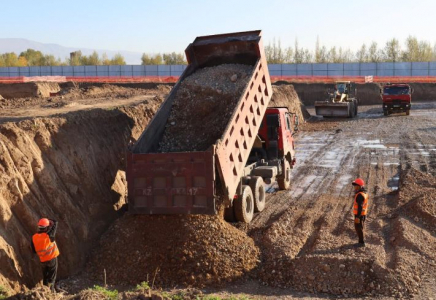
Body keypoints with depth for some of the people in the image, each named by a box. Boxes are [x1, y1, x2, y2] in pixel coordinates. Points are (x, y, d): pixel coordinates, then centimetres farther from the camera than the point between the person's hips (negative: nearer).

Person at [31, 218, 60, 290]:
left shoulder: (34, 237, -8)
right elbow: (55, 223, -10)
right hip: (52, 258, -4)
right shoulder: (48, 235, -21)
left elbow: (34, 250, 3)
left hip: (43, 260, 4)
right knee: (52, 276, 9)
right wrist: (49, 221, 5)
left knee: (45, 276, 21)